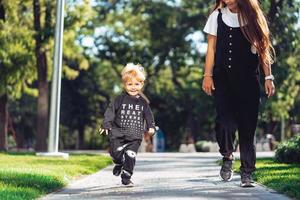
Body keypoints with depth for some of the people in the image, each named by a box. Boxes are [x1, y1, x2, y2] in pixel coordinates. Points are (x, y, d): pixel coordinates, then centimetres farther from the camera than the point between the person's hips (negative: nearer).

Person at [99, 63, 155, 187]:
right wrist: (106, 124, -12)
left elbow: (148, 115, 11)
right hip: (118, 134, -1)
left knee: (130, 156, -6)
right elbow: (111, 110, -2)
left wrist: (151, 127, -4)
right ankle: (119, 164, 31)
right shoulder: (120, 99, 0)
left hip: (135, 136, 1)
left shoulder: (143, 102, 7)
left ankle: (126, 177, 7)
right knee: (116, 153, -6)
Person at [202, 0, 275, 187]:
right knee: (226, 121, -16)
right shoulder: (218, 16, 7)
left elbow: (263, 48, 7)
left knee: (247, 125, -2)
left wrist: (268, 77, 1)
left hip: (248, 79, 0)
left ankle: (247, 173, 5)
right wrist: (208, 75, 0)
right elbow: (211, 48, 8)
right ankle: (227, 156, 10)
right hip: (223, 78, 0)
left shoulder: (253, 16, 6)